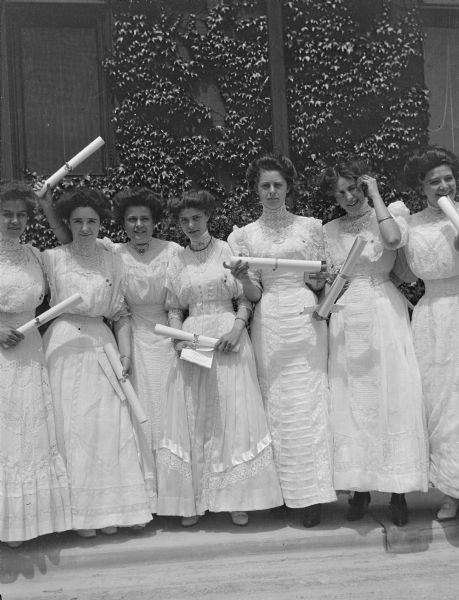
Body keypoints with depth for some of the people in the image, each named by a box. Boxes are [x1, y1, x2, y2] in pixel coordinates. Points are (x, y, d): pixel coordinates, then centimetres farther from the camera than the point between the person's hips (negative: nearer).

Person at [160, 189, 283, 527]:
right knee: (193, 419, 3)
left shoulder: (228, 251, 1)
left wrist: (237, 327, -15)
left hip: (228, 339, -2)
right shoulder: (177, 262, 10)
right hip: (193, 343, 3)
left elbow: (246, 298, 1)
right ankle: (194, 501, 13)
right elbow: (174, 310, 12)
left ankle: (236, 499, 9)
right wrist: (179, 337, -5)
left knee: (233, 415, -2)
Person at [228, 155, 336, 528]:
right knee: (276, 405, 3)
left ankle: (313, 494, 6)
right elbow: (253, 295, 4)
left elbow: (321, 283, 9)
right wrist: (242, 278, -16)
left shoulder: (310, 226, 7)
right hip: (269, 323, 1)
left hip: (305, 319, -1)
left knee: (307, 403, -3)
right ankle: (287, 491, 14)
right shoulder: (244, 235, 9)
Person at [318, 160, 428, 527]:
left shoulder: (390, 212, 3)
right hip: (346, 319, 3)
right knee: (352, 403, 4)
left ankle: (398, 491, 9)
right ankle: (360, 486, 15)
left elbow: (394, 238, -20)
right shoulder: (331, 231, 12)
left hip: (384, 314, -3)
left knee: (393, 397, -3)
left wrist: (375, 194, -9)